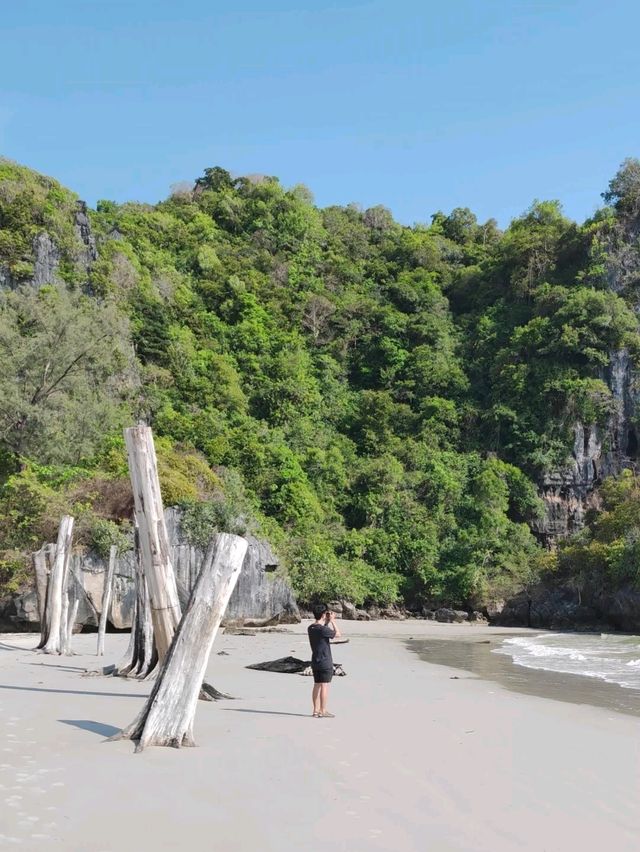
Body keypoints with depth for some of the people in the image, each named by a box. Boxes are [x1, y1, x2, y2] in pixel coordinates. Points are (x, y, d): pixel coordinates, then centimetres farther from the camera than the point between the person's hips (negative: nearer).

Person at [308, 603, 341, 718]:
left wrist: (329, 621, 14)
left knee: (317, 685, 12)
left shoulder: (311, 628, 6)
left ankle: (316, 710, 16)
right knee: (324, 685, -2)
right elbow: (338, 634, -9)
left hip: (315, 661, 8)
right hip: (325, 662, -8)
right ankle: (323, 711, 1)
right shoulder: (322, 629, -20)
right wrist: (332, 621, -5)